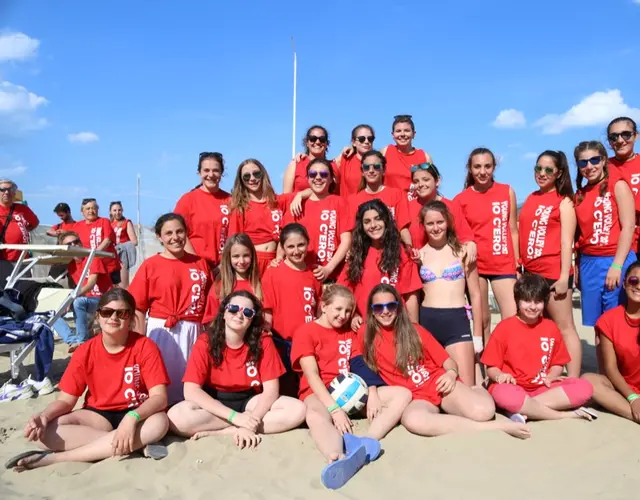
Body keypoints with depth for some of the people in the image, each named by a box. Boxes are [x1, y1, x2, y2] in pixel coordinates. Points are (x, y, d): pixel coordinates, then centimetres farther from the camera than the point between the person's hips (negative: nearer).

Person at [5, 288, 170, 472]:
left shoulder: (145, 347, -14)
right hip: (98, 415, 2)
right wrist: (44, 416, -26)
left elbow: (159, 397, -20)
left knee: (159, 423, -38)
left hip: (137, 414, -2)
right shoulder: (85, 352, -5)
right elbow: (65, 400, -3)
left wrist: (132, 417, -39)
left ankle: (55, 458, -27)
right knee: (44, 431, -24)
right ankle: (137, 443, -24)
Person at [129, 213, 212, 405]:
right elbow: (138, 308, -2)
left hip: (193, 332, 3)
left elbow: (209, 304, 10)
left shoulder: (201, 263, 6)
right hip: (161, 331, -2)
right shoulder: (150, 265, -3)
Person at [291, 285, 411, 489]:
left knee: (402, 394, -13)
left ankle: (367, 442, -39)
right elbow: (312, 376, -13)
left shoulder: (349, 333, 18)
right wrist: (334, 408, -25)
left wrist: (373, 394, -14)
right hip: (319, 393, -6)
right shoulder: (305, 332, -1)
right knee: (315, 416, -41)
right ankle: (340, 459, -72)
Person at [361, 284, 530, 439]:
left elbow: (448, 361, 7)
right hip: (415, 398, -1)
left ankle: (477, 392, 10)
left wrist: (451, 373, -13)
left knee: (483, 410, -30)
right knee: (412, 419, -40)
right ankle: (495, 426, -26)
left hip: (439, 385, 1)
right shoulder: (366, 334, 3)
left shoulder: (414, 330, 6)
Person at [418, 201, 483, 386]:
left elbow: (475, 295, 6)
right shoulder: (419, 254, 6)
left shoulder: (461, 251, 3)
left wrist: (478, 335, 4)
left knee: (466, 388, -5)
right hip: (427, 321, 1)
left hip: (457, 321, -1)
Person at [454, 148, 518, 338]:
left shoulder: (507, 192, 4)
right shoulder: (460, 199, 0)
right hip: (474, 265, -1)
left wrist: (517, 265, 7)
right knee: (482, 320, 8)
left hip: (503, 265, 1)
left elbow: (513, 230, 8)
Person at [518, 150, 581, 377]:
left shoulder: (564, 201, -2)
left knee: (564, 328, -1)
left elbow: (567, 241, -9)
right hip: (531, 272, 6)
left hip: (554, 273, -6)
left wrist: (564, 276, -14)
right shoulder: (530, 199, 13)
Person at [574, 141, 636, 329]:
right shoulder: (580, 194, 12)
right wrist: (578, 266, 9)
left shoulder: (618, 185, -2)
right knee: (597, 323, 10)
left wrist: (616, 265, -15)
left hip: (615, 261, -5)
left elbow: (628, 227, -9)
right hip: (588, 263, 5)